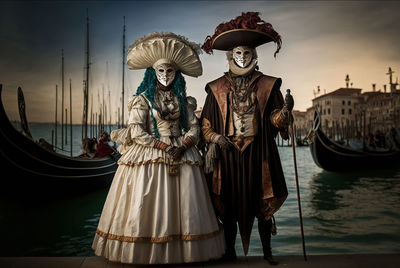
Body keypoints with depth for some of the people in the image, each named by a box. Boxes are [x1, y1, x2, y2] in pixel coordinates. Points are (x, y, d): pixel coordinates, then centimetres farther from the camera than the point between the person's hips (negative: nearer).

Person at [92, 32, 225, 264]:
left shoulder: (183, 100, 10)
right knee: (147, 205, -3)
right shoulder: (143, 99, 1)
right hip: (147, 157, -3)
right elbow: (136, 132, -8)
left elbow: (194, 128, 6)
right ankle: (145, 253, 10)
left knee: (184, 206, 2)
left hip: (182, 156, 3)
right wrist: (163, 146, -15)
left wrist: (183, 146, -13)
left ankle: (182, 251, 15)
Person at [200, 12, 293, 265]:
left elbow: (275, 119, 1)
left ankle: (267, 250, 23)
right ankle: (230, 251, 22)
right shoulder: (217, 88, 8)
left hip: (258, 153, 0)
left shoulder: (267, 85, 8)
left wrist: (284, 111, -19)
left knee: (262, 202, 6)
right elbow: (206, 124, 9)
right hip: (228, 153, 0)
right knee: (229, 203, 6)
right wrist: (215, 138, -8)